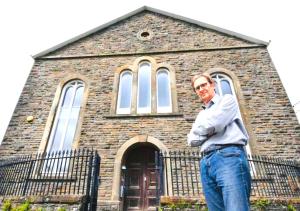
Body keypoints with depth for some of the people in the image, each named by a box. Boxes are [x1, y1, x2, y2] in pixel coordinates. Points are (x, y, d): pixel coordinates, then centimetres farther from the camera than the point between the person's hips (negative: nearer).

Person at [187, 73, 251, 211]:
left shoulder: (227, 100, 12)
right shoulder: (201, 115, 28)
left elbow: (212, 124, -7)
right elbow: (192, 141, 14)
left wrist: (199, 129, 13)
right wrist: (209, 131, 0)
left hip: (228, 155, -6)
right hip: (206, 162, 6)